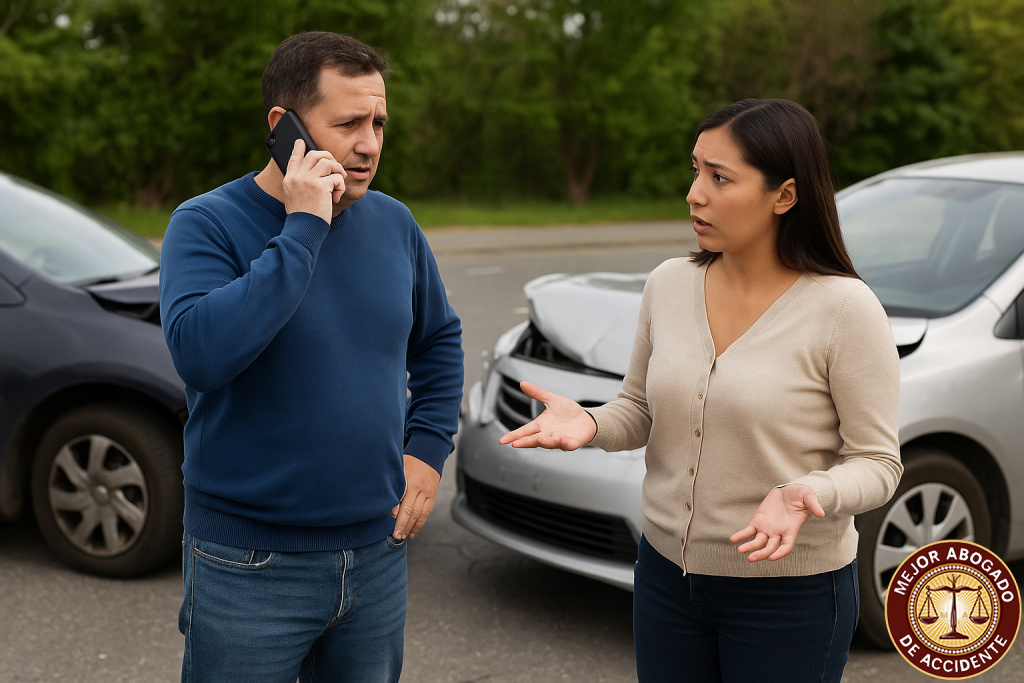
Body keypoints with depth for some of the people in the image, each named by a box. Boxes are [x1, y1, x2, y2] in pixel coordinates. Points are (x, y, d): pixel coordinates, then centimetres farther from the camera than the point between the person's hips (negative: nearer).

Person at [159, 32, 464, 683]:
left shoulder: (394, 223, 3)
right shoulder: (206, 224, -12)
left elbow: (440, 340, 18)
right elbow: (200, 352, -31)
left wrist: (428, 448, 5)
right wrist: (303, 229, -27)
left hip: (378, 551, 5)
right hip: (250, 567, -4)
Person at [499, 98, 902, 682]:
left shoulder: (845, 308, -16)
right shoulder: (669, 284, -1)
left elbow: (877, 461, -12)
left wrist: (805, 495, -31)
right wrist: (589, 424, -11)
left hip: (791, 590, -4)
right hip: (667, 574, 5)